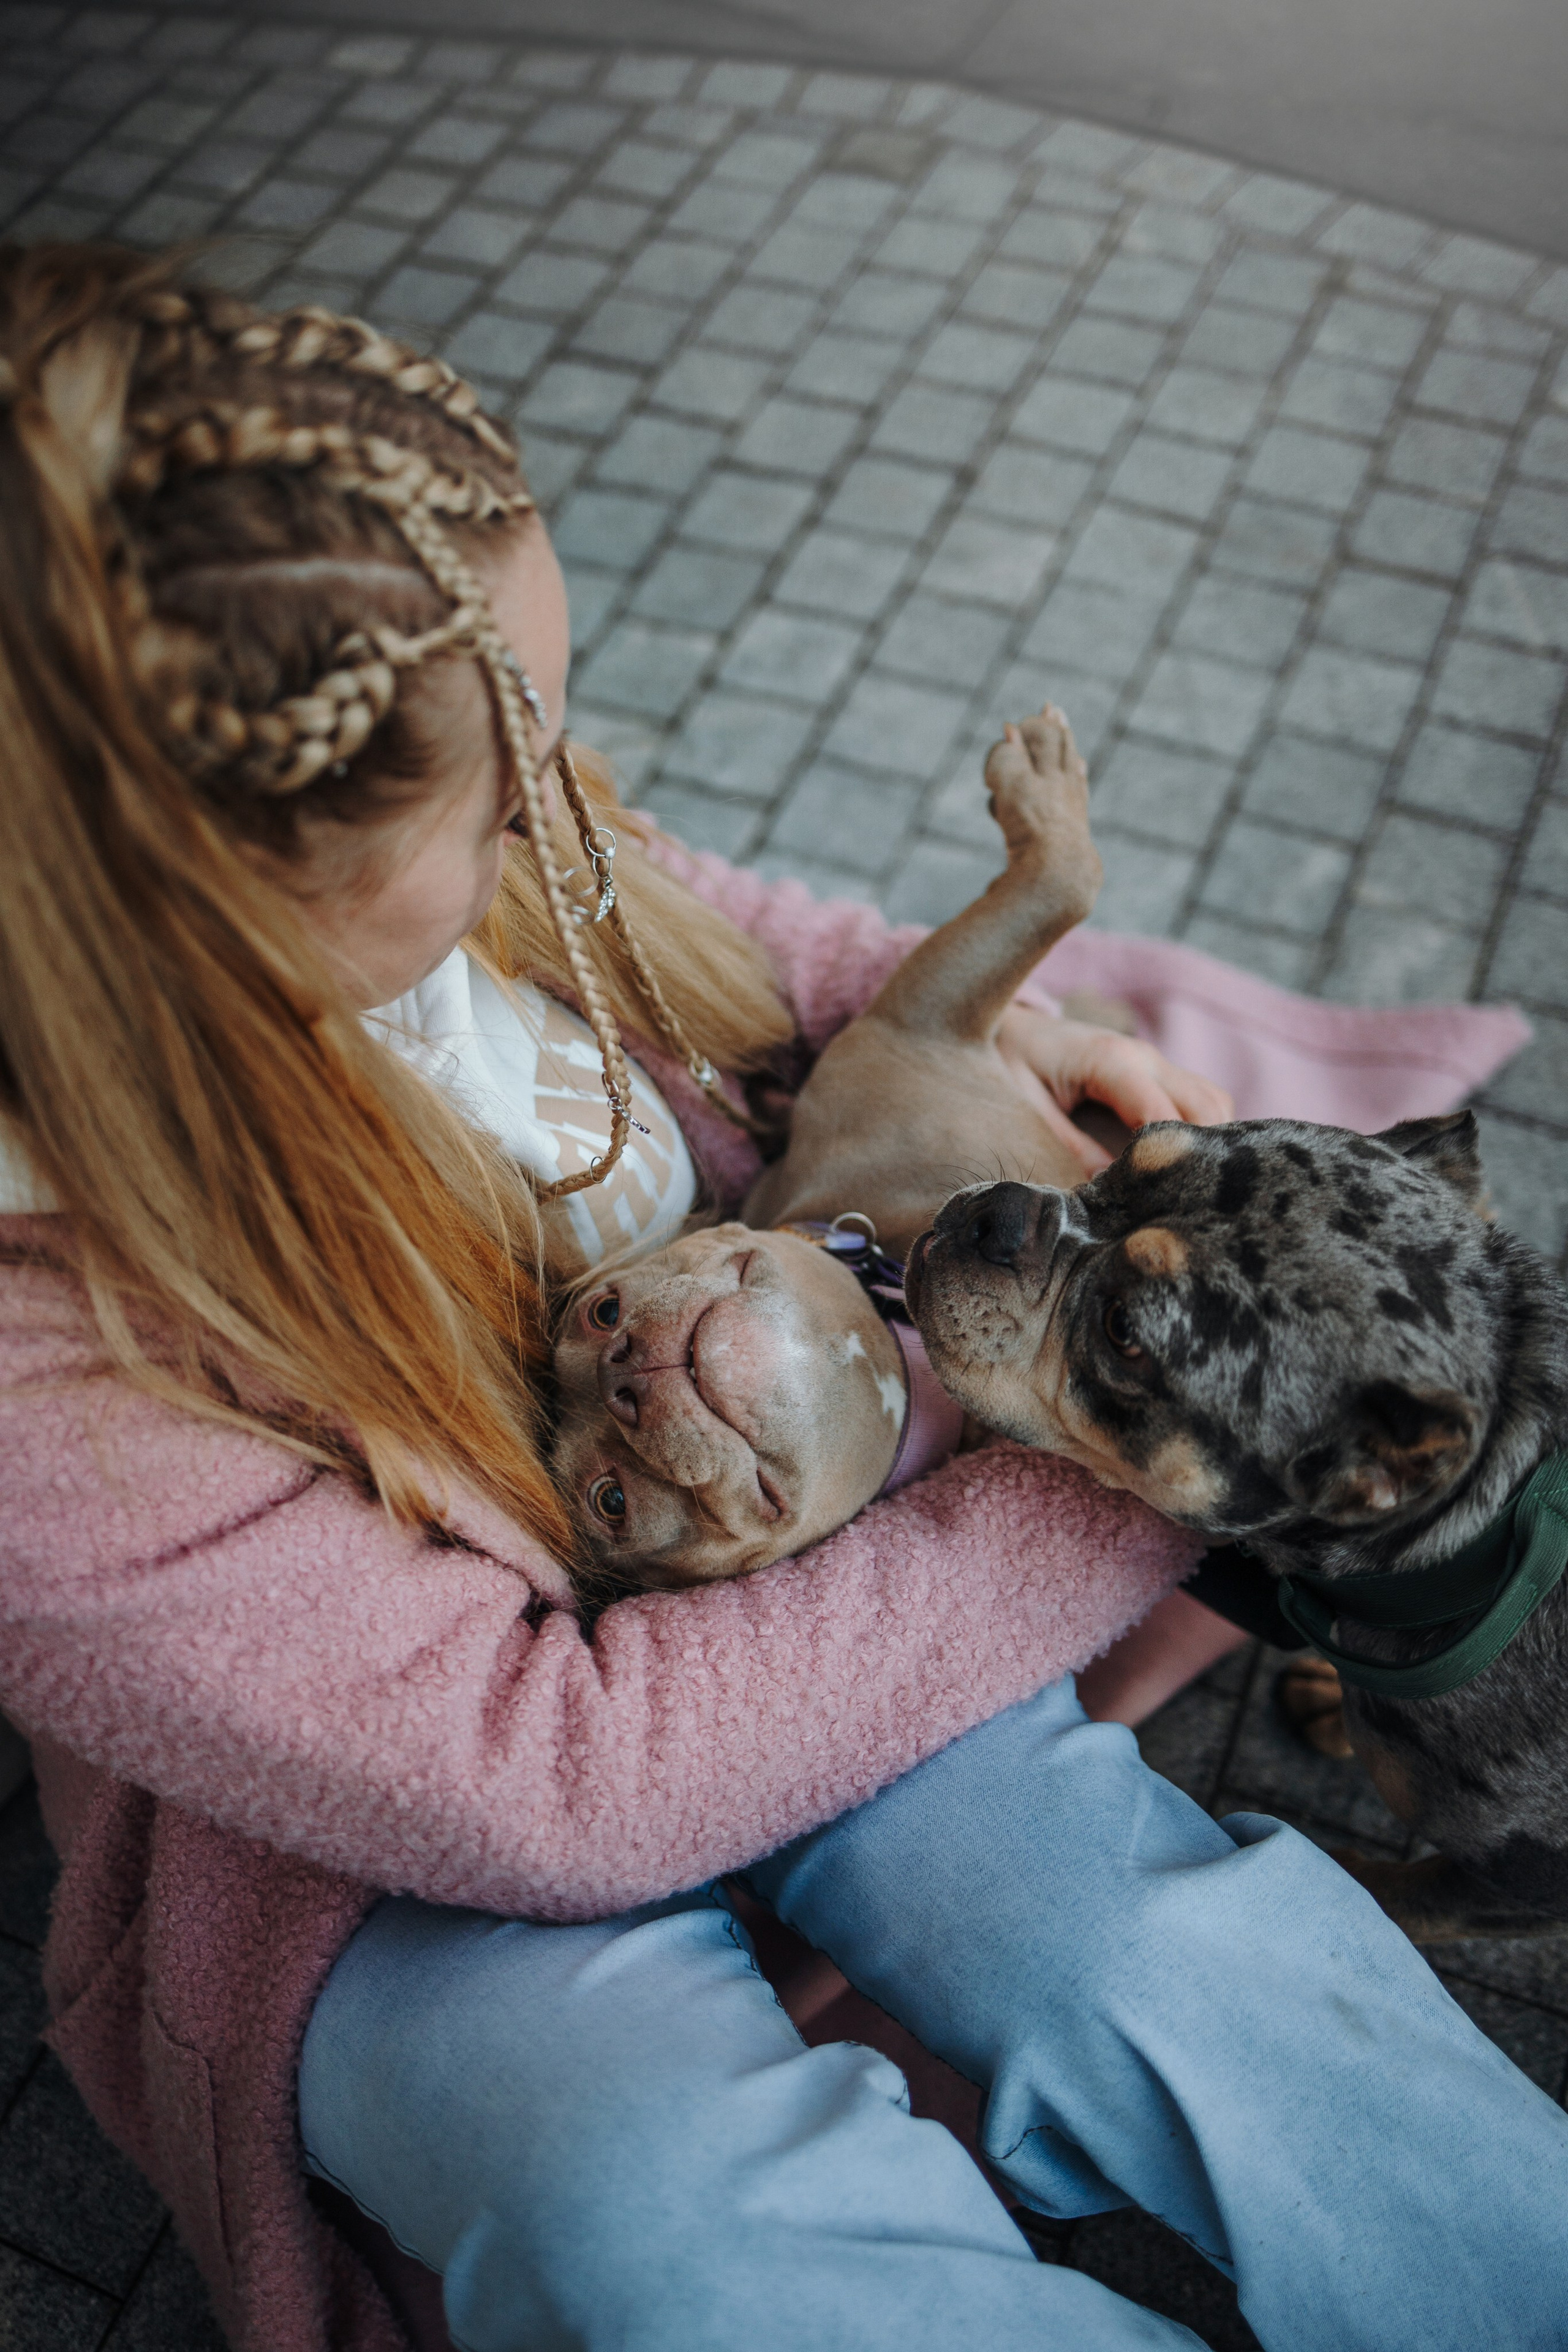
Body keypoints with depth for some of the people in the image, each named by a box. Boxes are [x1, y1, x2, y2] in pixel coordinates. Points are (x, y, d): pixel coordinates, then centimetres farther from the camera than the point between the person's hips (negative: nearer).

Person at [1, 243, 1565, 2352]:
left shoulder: (425, 874, -13)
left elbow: (737, 941, 11)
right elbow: (544, 1775, -28)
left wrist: (1008, 1023, -5)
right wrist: (1120, 1489, -24)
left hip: (737, 1559, 5)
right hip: (375, 1838, -3)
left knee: (1159, 1959, -24)